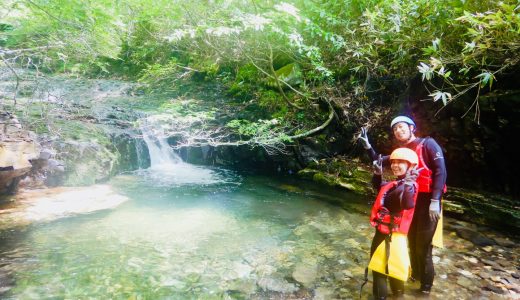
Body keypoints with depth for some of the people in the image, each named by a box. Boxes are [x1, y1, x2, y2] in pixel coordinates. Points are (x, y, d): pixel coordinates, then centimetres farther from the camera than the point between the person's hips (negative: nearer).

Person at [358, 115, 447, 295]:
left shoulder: (427, 144, -8)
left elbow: (440, 170, -14)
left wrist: (435, 200, -21)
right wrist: (367, 145, 1)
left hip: (427, 201, -6)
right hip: (409, 201, 7)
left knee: (423, 245, -1)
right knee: (412, 241, 18)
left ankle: (426, 285, 17)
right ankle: (416, 274, 39)